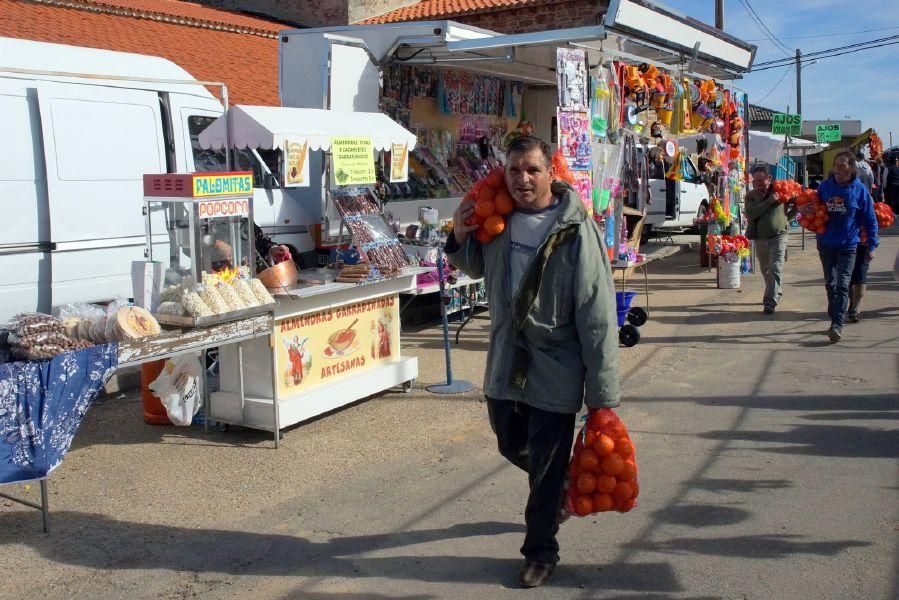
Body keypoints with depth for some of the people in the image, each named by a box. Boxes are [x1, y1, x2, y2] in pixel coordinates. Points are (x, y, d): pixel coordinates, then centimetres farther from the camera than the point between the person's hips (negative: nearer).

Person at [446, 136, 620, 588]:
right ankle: (562, 488, 52)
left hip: (555, 369, -6)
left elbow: (597, 317, -19)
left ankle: (541, 550, 28)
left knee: (547, 469, 6)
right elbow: (482, 268, 22)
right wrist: (461, 238, -1)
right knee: (512, 447, 23)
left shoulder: (577, 230, -18)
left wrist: (602, 393, -19)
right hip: (505, 363, 6)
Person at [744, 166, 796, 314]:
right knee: (765, 270, 15)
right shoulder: (751, 196, 2)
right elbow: (750, 214, -17)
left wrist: (797, 208, -6)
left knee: (776, 268, -13)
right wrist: (769, 201, -21)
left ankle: (770, 301, -14)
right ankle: (776, 294, 36)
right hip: (760, 238, 3)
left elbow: (794, 207, 16)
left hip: (779, 235, -3)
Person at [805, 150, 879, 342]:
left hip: (848, 245, -3)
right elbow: (815, 209, 13)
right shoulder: (824, 186, 1)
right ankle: (834, 319, 27)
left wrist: (872, 245, -3)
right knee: (830, 284, 14)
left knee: (842, 285, -10)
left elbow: (870, 219, -1)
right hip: (826, 244, 4)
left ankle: (837, 325, -13)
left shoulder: (859, 190, -5)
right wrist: (806, 209, -10)